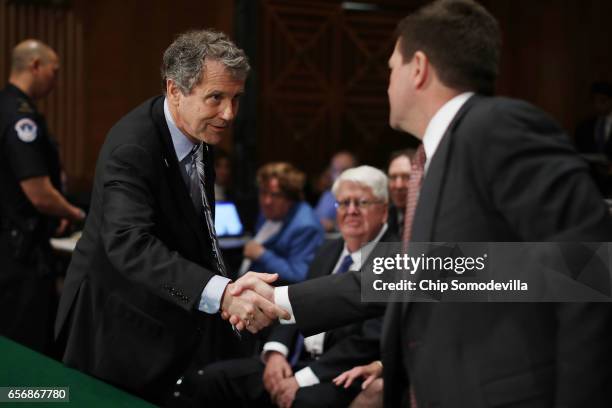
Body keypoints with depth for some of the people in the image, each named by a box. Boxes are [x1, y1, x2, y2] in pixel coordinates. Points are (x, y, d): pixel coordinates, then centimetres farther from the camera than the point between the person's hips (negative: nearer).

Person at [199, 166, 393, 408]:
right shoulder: (330, 250, 18)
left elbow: (371, 340, -18)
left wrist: (303, 379, -19)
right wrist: (276, 352, -5)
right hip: (296, 361, 8)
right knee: (214, 378, -7)